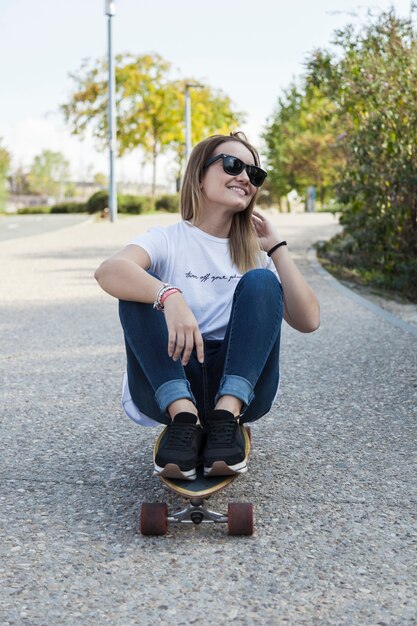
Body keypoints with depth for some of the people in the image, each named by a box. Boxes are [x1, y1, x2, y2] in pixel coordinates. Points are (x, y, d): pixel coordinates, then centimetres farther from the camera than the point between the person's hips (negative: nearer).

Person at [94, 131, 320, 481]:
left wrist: (276, 247, -1)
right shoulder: (168, 241, 3)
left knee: (261, 281, -17)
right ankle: (183, 417, -33)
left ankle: (227, 415, -31)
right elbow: (109, 271, -22)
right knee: (141, 286, -21)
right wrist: (169, 296, -40)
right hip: (168, 387, -2)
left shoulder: (255, 254, 13)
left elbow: (307, 321, -1)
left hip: (241, 385, 2)